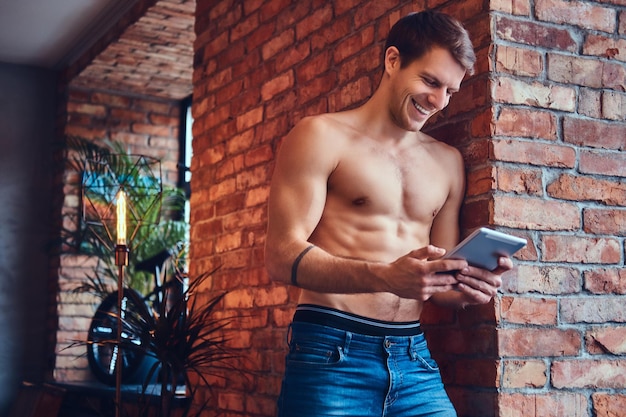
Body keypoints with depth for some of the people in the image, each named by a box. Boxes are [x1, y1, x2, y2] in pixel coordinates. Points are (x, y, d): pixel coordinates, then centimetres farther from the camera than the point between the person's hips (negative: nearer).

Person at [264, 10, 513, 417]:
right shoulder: (321, 136, -1)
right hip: (332, 354, -4)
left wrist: (468, 287, -7)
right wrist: (385, 276, -25)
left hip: (414, 360, 5)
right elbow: (282, 256, -10)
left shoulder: (447, 161, 14)